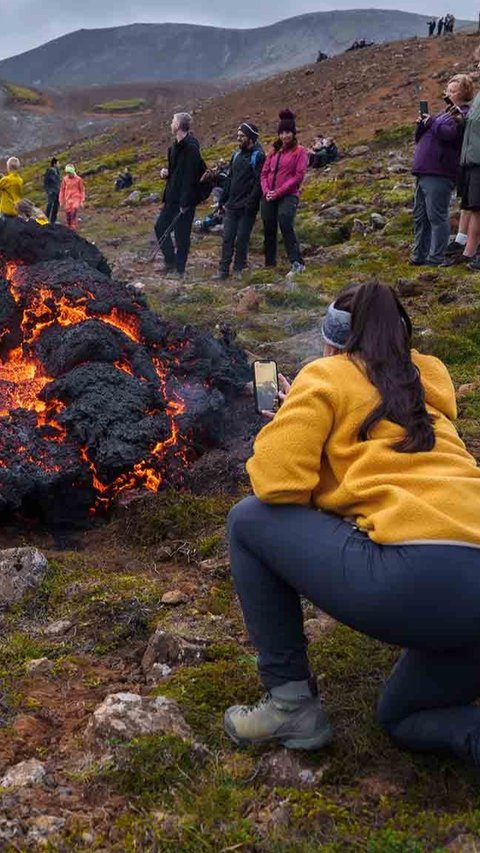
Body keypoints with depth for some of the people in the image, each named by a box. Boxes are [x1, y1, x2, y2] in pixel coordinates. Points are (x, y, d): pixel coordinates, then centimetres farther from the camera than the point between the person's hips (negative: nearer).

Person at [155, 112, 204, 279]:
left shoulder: (191, 148, -17)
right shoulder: (176, 146, 13)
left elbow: (190, 177, -21)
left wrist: (185, 202, -23)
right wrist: (167, 173, 4)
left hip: (184, 200, -10)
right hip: (172, 198, 10)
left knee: (181, 234, -1)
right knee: (160, 227, 14)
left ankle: (179, 269, 8)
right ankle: (171, 262, 23)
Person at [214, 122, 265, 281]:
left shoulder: (258, 156, -7)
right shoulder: (237, 154, 15)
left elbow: (258, 182, -15)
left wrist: (251, 202, -21)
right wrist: (223, 198, 15)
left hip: (246, 207, -6)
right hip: (232, 205, 6)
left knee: (242, 238, 0)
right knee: (227, 237, 3)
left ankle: (238, 269, 10)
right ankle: (223, 270, 6)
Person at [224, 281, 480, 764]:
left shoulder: (327, 376, 8)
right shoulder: (429, 380, 26)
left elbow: (274, 481, -3)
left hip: (413, 574, -7)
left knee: (248, 520, 14)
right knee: (403, 718, 32)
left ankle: (290, 701, 14)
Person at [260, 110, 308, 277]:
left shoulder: (300, 151, 1)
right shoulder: (274, 151, 17)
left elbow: (299, 176, -8)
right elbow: (264, 173, 15)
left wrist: (279, 192, -13)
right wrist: (266, 191, -4)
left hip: (288, 196, -5)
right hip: (269, 197, 6)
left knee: (286, 226, -23)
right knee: (269, 230, 6)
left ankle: (297, 263, -22)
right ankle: (269, 265, 15)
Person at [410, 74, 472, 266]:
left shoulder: (462, 115, -4)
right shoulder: (446, 112, 25)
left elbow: (448, 133, -21)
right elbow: (420, 138, 23)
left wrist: (430, 121, -16)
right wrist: (422, 124, 4)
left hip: (439, 175, -10)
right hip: (424, 172, 10)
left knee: (436, 216, -9)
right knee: (420, 216, 12)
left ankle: (436, 259, -7)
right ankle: (419, 256, 19)